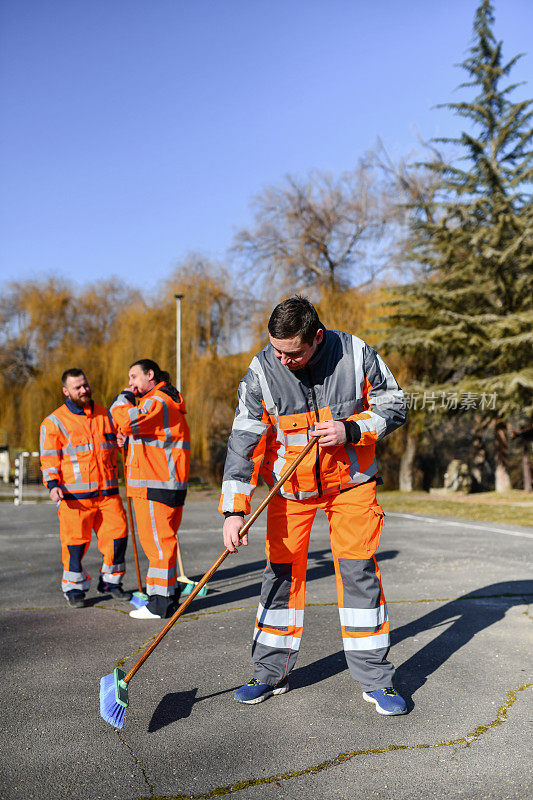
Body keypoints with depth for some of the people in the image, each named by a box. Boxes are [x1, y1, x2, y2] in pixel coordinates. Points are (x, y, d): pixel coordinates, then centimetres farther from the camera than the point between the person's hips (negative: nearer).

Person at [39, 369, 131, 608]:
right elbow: (49, 459, -2)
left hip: (108, 492, 4)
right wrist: (53, 485, -14)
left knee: (117, 534, 3)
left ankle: (110, 582, 21)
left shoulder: (105, 415, 14)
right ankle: (74, 589, 17)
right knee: (75, 542, -1)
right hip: (75, 495, -4)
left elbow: (116, 443, 27)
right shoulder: (54, 422, 0)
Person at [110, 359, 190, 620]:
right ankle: (167, 594, 25)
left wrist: (124, 397, -11)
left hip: (155, 489, -11)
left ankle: (161, 604, 0)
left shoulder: (158, 402, -13)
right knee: (160, 542, 17)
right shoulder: (165, 402, 22)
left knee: (157, 543, -6)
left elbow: (125, 421, -28)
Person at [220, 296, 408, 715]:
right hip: (290, 485, 1)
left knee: (359, 570, -3)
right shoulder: (262, 371, -16)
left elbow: (393, 405, -5)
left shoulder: (356, 353, -16)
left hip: (351, 480, 0)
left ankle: (376, 680, 12)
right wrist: (234, 509, -23)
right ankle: (271, 674, 20)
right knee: (282, 570, 4)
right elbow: (244, 441, -17)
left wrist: (351, 430, -23)